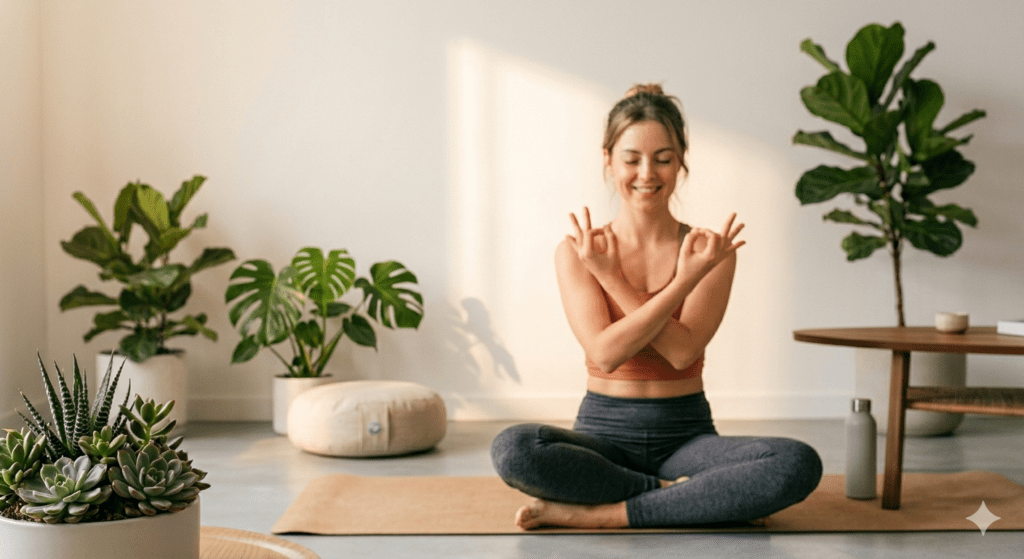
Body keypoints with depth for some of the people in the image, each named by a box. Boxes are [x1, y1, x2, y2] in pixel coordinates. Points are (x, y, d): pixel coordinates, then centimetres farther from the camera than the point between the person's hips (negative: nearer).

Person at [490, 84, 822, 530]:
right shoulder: (575, 253, -1)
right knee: (512, 449, -33)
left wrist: (612, 279, -14)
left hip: (686, 436, 1)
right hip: (604, 432, -1)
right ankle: (679, 494, -17)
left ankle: (598, 513, -23)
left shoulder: (708, 250, 1)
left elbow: (682, 351, -11)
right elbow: (605, 352, -13)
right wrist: (684, 282, -18)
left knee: (800, 464, -29)